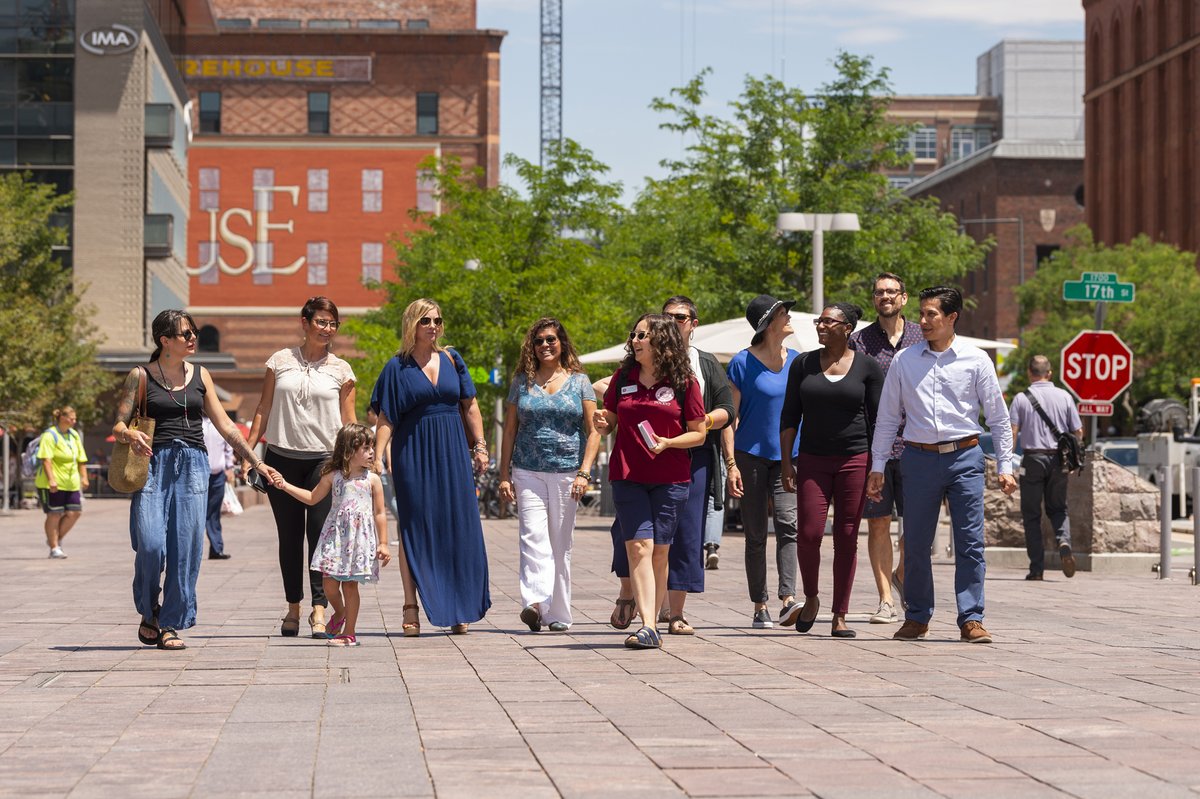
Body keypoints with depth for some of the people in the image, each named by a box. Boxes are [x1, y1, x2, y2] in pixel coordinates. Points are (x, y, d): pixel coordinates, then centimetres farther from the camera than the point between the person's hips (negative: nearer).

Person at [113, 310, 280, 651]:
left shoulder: (200, 376, 13)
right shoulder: (140, 376, 4)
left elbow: (225, 425, 15)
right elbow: (118, 424, 0)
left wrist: (256, 462, 12)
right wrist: (131, 435, -23)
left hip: (192, 465, 3)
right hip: (154, 464, -3)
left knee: (186, 546, -5)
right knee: (151, 544, -13)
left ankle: (171, 624, 3)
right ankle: (148, 613, 11)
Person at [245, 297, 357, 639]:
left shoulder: (341, 370, 7)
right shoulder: (280, 361, 8)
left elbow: (348, 422, 8)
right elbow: (263, 410, 9)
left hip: (324, 460, -1)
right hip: (282, 459, 1)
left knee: (321, 534, -10)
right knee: (289, 536, 6)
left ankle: (319, 609, -11)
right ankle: (293, 607, 15)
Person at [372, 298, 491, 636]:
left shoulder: (452, 360, 9)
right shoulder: (398, 367, 1)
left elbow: (470, 406, 12)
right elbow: (386, 417, -3)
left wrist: (479, 446, 5)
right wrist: (377, 457, -12)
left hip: (452, 454, 3)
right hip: (413, 455, -3)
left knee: (459, 528, 1)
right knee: (414, 528, -1)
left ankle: (459, 609, 8)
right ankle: (411, 607, 3)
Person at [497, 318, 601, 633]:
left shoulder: (579, 381, 7)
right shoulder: (522, 382, 10)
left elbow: (593, 431, 3)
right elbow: (509, 431, 12)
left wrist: (584, 472, -8)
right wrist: (504, 475, 5)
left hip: (567, 473, 0)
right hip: (528, 473, 0)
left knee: (561, 545, 5)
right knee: (533, 538, -16)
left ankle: (559, 615, 12)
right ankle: (535, 603, -30)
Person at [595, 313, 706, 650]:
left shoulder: (684, 382, 0)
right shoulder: (623, 378, 8)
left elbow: (698, 433, 2)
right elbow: (610, 421, 17)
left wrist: (668, 443, -15)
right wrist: (602, 423, -6)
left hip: (670, 479, -1)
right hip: (627, 475, 1)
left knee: (660, 552, 1)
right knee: (639, 546, -11)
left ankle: (652, 624, 12)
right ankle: (647, 626, -18)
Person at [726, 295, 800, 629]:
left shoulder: (797, 360, 9)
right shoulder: (743, 363, -4)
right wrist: (731, 464, -9)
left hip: (788, 456, 2)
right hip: (752, 454, -2)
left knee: (788, 523, -17)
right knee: (755, 534, 3)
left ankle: (789, 600, -26)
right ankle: (760, 608, 10)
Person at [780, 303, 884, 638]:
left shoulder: (868, 368, 2)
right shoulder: (803, 364, 6)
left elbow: (877, 421, 4)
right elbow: (789, 416, 7)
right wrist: (786, 461, 0)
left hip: (855, 459, -1)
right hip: (812, 460, 1)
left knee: (846, 538, 0)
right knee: (809, 533, -9)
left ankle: (840, 617, 7)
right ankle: (811, 599, 16)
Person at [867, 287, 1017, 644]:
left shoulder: (976, 360, 2)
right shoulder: (904, 361, 6)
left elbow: (998, 417, 5)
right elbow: (887, 417, 12)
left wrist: (1005, 466, 1)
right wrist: (877, 466, 9)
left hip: (965, 457, -1)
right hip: (919, 457, 1)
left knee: (970, 542, -5)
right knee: (915, 544, 5)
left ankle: (971, 619, -1)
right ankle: (917, 618, 17)